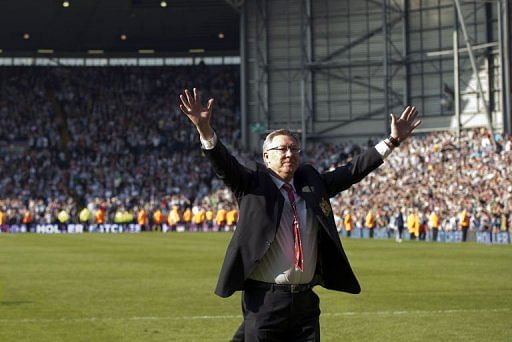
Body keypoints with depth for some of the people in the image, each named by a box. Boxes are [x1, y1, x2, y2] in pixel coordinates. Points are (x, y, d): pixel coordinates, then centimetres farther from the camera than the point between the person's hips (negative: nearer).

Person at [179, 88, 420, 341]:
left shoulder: (311, 182, 12)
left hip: (305, 301, 5)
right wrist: (204, 129, -33)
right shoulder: (253, 184, -1)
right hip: (265, 301, -4)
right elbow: (225, 165, -16)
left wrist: (393, 140, 13)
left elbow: (352, 171, 15)